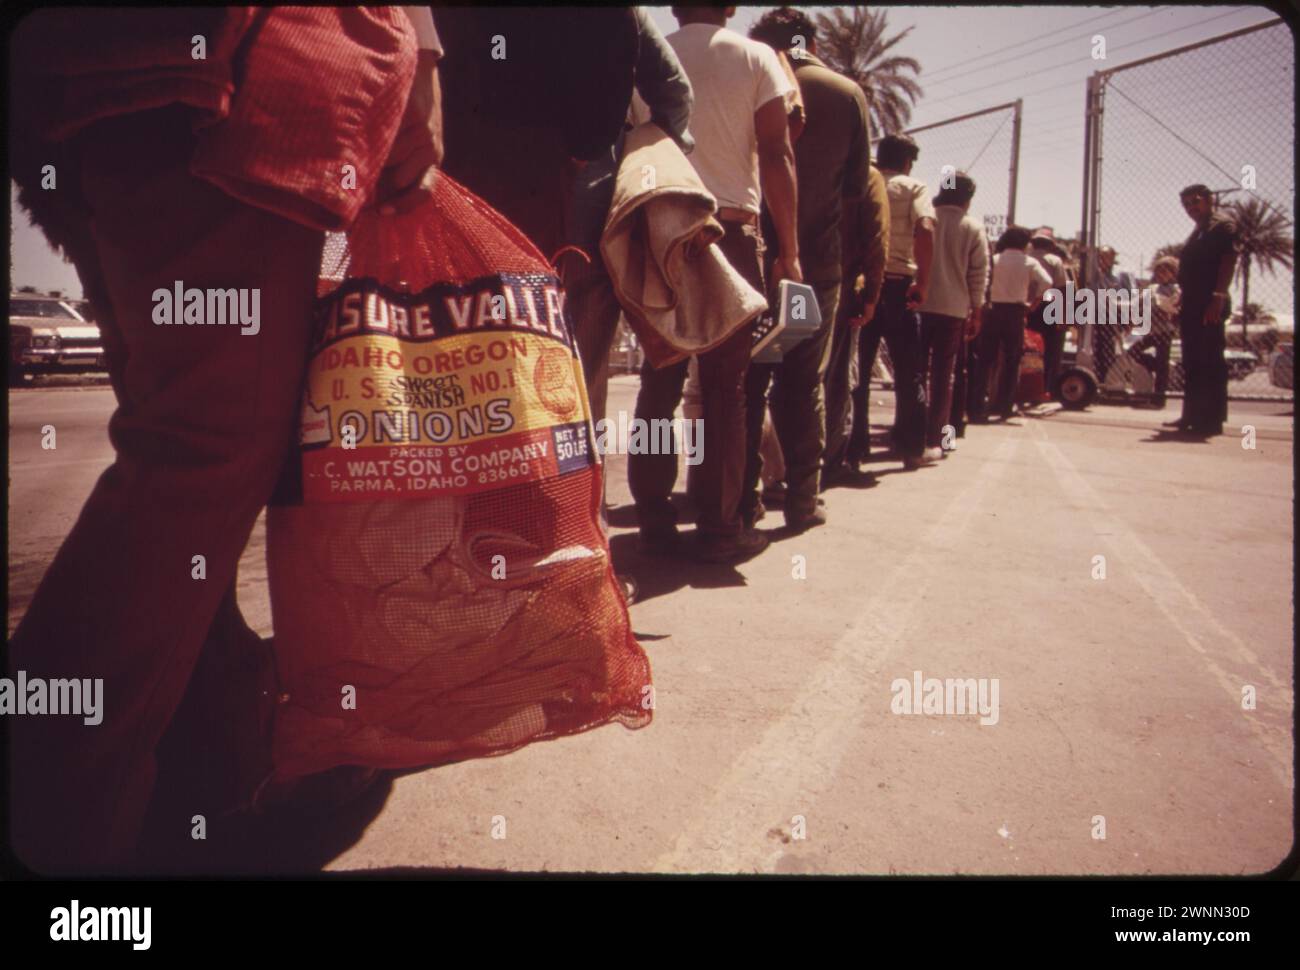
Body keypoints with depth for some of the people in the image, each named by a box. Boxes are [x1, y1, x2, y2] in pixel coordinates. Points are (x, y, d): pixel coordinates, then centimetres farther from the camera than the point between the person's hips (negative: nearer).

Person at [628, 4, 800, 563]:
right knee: (725, 387, 1)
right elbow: (776, 156, -2)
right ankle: (720, 527, 3)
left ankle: (654, 519, 8)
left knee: (660, 381, 6)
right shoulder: (755, 57, 5)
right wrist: (789, 252, -1)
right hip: (731, 232, -2)